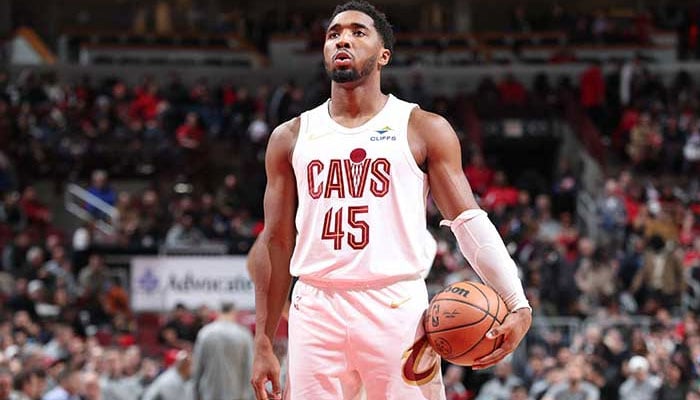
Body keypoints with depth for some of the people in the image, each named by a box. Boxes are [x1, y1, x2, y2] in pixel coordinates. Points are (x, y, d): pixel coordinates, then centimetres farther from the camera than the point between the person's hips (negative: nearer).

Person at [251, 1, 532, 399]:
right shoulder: (291, 138, 12)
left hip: (398, 310, -2)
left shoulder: (424, 130, 5)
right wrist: (264, 345, 9)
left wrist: (517, 305, -13)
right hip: (316, 310, 2)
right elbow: (277, 243, 14)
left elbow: (469, 221, 0)